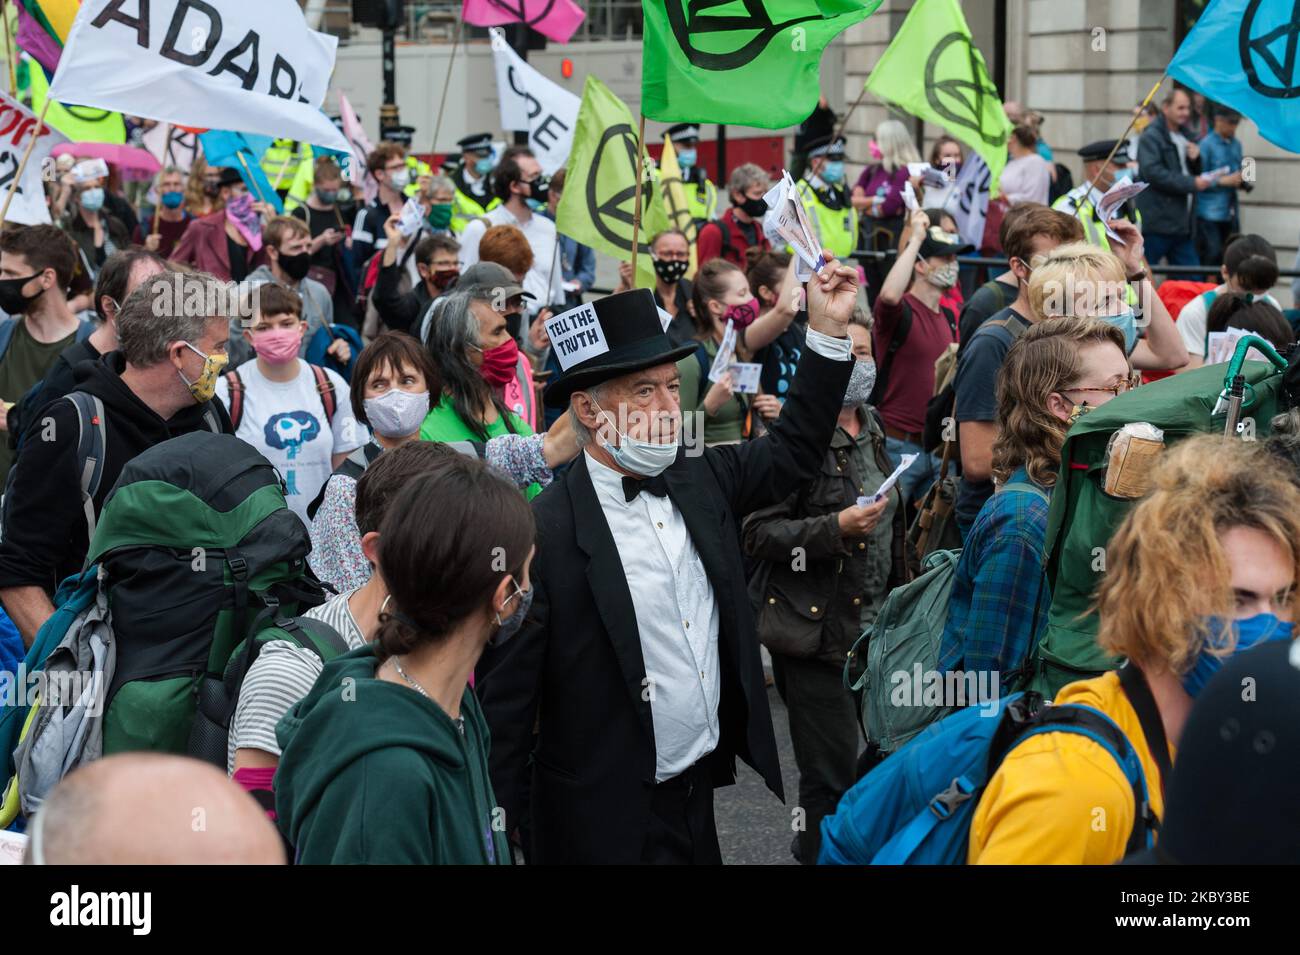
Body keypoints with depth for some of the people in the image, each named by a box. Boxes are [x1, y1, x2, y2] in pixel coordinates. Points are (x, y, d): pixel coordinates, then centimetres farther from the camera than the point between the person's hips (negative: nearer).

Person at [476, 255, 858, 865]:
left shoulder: (700, 481, 2)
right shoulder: (543, 534, -17)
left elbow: (793, 449, 16)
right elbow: (505, 699, -14)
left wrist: (828, 330, 6)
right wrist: (502, 832, -13)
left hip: (699, 792, 7)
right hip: (604, 821, -6)